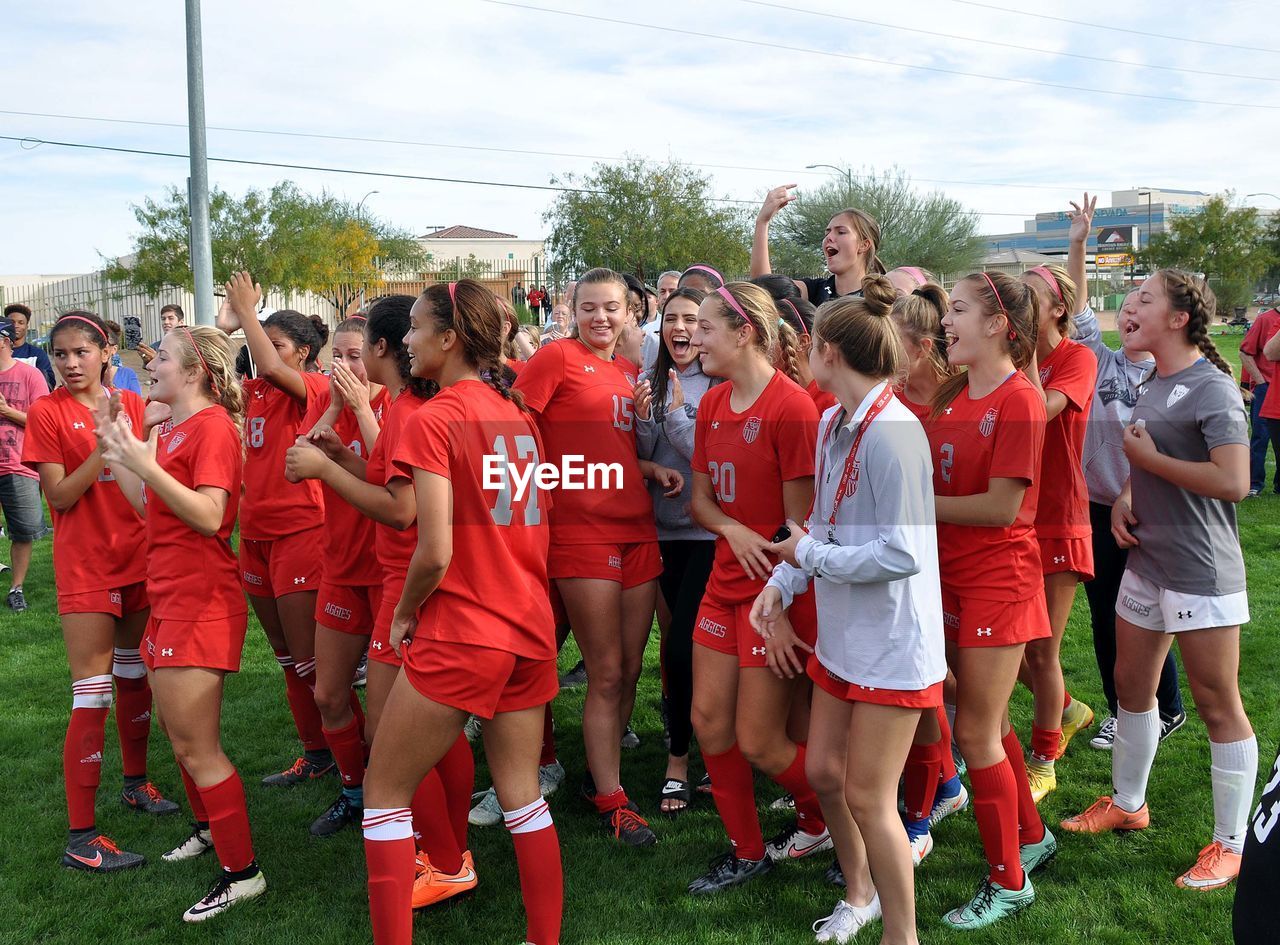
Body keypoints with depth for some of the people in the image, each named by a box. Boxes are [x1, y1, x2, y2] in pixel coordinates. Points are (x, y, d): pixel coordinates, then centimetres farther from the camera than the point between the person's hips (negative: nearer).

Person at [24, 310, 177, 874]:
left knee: (135, 676, 18)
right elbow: (60, 497, -13)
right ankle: (81, 838, -1)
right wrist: (105, 445, -21)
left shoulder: (133, 404, 4)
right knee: (93, 695, -7)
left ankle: (136, 783, 38)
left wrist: (128, 436, -12)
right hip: (86, 567, -5)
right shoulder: (47, 412, -6)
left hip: (138, 558, 5)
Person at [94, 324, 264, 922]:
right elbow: (151, 509, 13)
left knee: (194, 745, -5)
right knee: (175, 726, 22)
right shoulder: (172, 428, 13)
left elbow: (209, 516, -24)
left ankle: (242, 873, 5)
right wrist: (114, 450, 10)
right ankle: (209, 828, 41)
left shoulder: (212, 425, -14)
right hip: (170, 597, 10)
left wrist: (146, 464, -27)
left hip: (201, 602, -10)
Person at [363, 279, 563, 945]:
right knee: (522, 796, 15)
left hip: (459, 634, -7)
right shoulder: (516, 411, 9)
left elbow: (436, 552, -17)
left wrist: (404, 613, -2)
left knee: (385, 792, 8)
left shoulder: (434, 419, -12)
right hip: (530, 627, 7)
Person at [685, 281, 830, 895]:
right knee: (708, 720, 9)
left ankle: (827, 823, 28)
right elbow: (701, 498, 10)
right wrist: (732, 529, -13)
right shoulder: (713, 404, 6)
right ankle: (748, 851, 27)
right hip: (726, 583, 8)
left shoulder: (791, 407, -18)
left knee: (759, 743, -1)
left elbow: (800, 522, -17)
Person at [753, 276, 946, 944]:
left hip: (892, 642, -8)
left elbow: (903, 554, -27)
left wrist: (811, 555, -16)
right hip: (841, 633, 8)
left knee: (868, 798, 0)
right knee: (824, 773, 18)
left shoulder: (893, 433, -23)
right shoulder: (833, 422, 4)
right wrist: (781, 585, 2)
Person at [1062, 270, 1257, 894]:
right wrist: (1124, 499, 3)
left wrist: (1148, 457, -17)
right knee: (1131, 685, 19)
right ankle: (1128, 803, 38)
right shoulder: (1154, 384, 11)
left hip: (1201, 572, -9)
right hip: (1147, 562, 9)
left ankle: (1231, 845, 15)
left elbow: (1234, 481, -27)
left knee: (1219, 706, 2)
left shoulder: (1211, 387, -16)